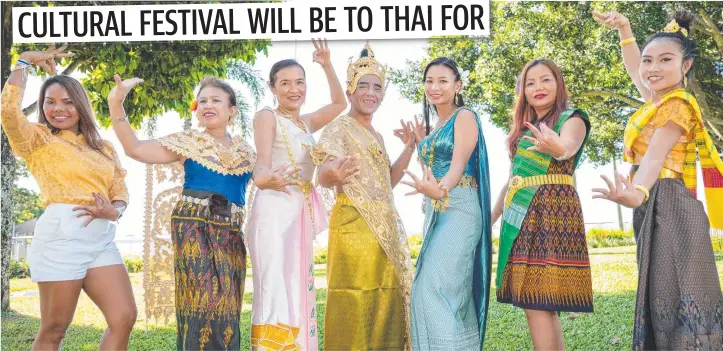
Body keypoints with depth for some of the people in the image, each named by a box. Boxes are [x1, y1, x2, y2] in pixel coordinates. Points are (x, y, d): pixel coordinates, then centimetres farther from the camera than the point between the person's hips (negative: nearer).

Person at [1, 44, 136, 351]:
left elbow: (121, 191, 15)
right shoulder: (38, 140, 7)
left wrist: (113, 211, -8)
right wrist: (25, 62, 0)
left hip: (102, 238, 5)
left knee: (124, 318, -5)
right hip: (62, 235, -5)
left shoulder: (104, 149, 21)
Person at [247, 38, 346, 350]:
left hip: (302, 210, 8)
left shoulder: (306, 123, 19)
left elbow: (339, 103, 28)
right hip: (274, 209, -8)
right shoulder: (267, 116, -1)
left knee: (299, 288, 7)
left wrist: (327, 66, 16)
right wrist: (266, 179, -37)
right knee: (275, 287, -15)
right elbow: (261, 164, -13)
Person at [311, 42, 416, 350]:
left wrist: (409, 149, 8)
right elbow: (323, 174, -18)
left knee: (384, 299, 8)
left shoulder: (376, 135, 19)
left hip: (386, 227, 8)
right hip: (353, 224, -8)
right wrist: (333, 174, -42)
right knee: (355, 301, -10)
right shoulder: (339, 127, -5)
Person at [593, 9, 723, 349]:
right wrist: (624, 28, 30)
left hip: (667, 207, -10)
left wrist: (637, 193, -41)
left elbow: (655, 156, -24)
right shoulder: (656, 99, 16)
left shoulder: (676, 104, -9)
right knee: (662, 298, 8)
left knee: (679, 299, -15)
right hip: (654, 210, 10)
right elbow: (633, 68, 36)